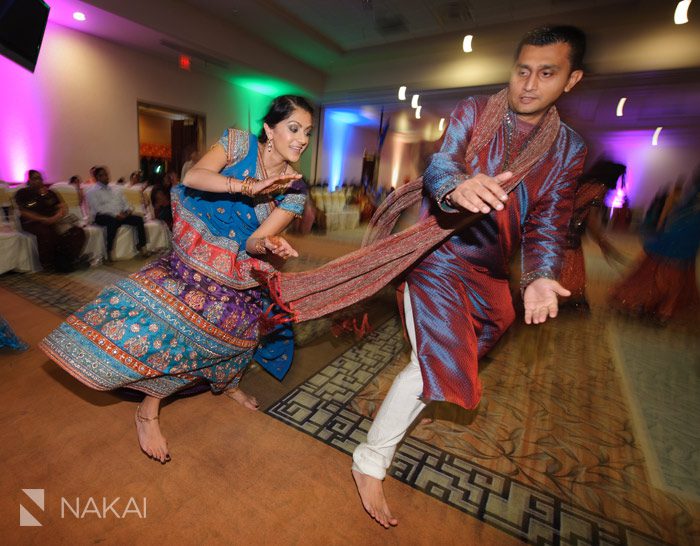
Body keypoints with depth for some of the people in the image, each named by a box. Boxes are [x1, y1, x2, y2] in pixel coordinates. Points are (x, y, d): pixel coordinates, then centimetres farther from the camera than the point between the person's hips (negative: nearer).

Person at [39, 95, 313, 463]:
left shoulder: (294, 189, -8)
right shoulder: (240, 143, -11)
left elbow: (256, 242, -16)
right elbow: (193, 177, -27)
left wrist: (270, 245, -40)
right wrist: (249, 187, -41)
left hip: (240, 269, 4)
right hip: (198, 256, -3)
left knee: (241, 327, 11)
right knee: (170, 317, -17)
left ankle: (227, 382, 44)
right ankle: (147, 412, 9)